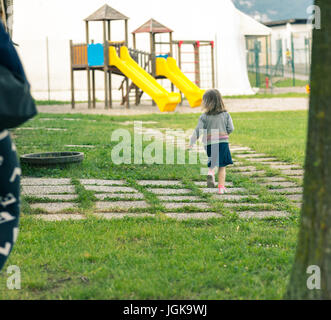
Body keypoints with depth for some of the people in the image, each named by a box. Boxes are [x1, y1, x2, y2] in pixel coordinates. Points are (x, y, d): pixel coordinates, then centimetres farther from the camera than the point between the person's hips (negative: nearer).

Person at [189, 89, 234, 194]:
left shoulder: (204, 117, -4)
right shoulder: (225, 114, 0)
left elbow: (198, 131, -5)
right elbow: (231, 128, 0)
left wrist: (191, 143, -2)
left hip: (209, 144, 0)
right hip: (222, 142, 0)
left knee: (212, 163, 22)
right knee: (222, 166, 8)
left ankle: (210, 173, -8)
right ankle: (221, 187, 5)